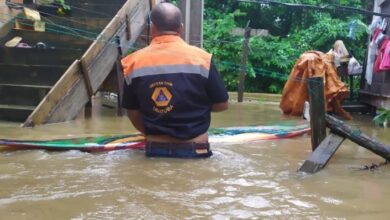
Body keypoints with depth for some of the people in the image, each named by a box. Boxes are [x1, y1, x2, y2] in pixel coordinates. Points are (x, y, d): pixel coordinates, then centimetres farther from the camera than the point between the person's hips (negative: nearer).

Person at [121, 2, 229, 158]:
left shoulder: (134, 62, -4)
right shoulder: (200, 58, -11)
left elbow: (132, 112, 4)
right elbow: (222, 104, -3)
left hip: (155, 149, 2)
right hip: (194, 149, -2)